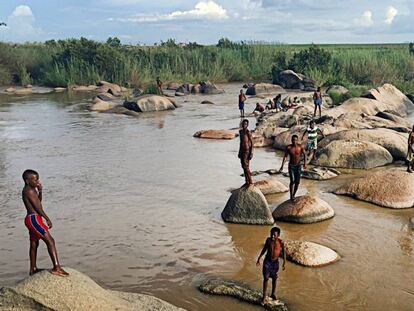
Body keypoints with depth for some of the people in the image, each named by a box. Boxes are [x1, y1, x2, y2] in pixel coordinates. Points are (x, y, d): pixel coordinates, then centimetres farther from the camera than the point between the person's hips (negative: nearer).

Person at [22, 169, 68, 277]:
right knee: (50, 241, -16)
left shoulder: (28, 190, 15)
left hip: (31, 219, 11)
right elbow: (37, 206, -16)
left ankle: (33, 269, 30)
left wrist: (40, 191, 7)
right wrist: (47, 219, -10)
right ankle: (57, 267, -22)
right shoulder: (29, 190, -15)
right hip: (34, 219, -11)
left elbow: (39, 201, 24)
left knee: (34, 244, 19)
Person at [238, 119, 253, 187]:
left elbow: (252, 143, -15)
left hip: (247, 151, -8)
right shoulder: (241, 131, 11)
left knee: (246, 166, -11)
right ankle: (247, 182, 14)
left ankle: (250, 181, -3)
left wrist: (251, 153, -20)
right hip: (242, 151, 8)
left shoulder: (248, 132, -14)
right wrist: (239, 152, 19)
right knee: (243, 166, 8)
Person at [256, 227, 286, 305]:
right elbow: (264, 249, 3)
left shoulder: (281, 242, -16)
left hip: (275, 261, 0)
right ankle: (264, 297, -2)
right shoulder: (268, 240, -11)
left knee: (274, 278, 15)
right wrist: (259, 259, 8)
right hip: (267, 261, 0)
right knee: (266, 278, -6)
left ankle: (273, 294, 35)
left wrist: (284, 263, -4)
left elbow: (284, 252, -4)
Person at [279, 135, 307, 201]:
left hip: (298, 166, 2)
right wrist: (282, 166, -14)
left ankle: (294, 195, 21)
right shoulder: (288, 147, -13)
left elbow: (304, 154, 4)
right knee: (292, 181, -14)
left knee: (297, 182, 0)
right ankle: (291, 196, 1)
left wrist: (305, 163, -3)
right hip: (291, 166, -2)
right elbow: (285, 157, -7)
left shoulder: (300, 146, -10)